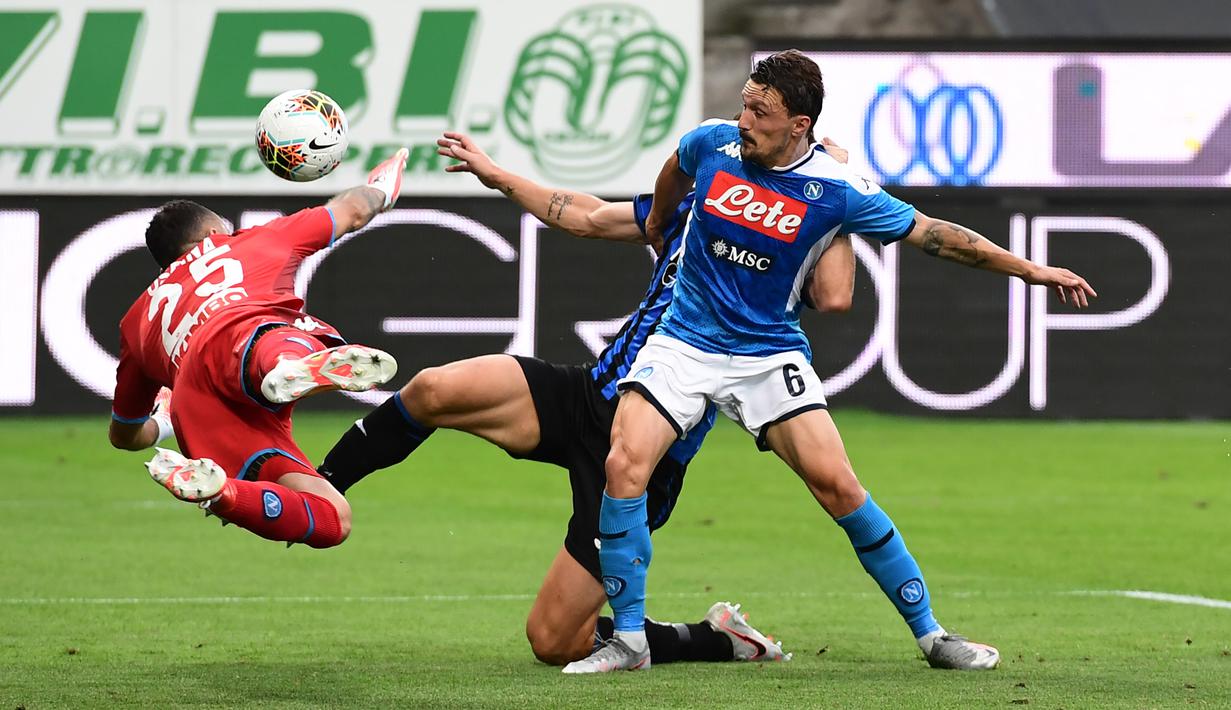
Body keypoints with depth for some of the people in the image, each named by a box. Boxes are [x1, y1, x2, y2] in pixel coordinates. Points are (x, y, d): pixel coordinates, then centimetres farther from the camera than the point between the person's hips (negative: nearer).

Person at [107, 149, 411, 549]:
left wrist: (160, 425, 72)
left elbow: (125, 433, 49)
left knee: (331, 521, -7)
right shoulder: (257, 242, 36)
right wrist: (378, 192, 77)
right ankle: (298, 365, -74)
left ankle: (213, 486, -35)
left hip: (197, 412, 3)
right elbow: (352, 212, 53)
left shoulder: (139, 320, 41)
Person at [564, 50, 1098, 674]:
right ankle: (628, 639, -8)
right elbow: (676, 172, 22)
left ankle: (928, 632, 3)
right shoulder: (712, 144, -5)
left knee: (837, 485, -12)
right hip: (682, 343, 2)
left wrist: (1030, 270, -1)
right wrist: (657, 221, 40)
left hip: (769, 353, -1)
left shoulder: (835, 191, -11)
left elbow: (933, 234, -2)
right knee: (624, 464, -20)